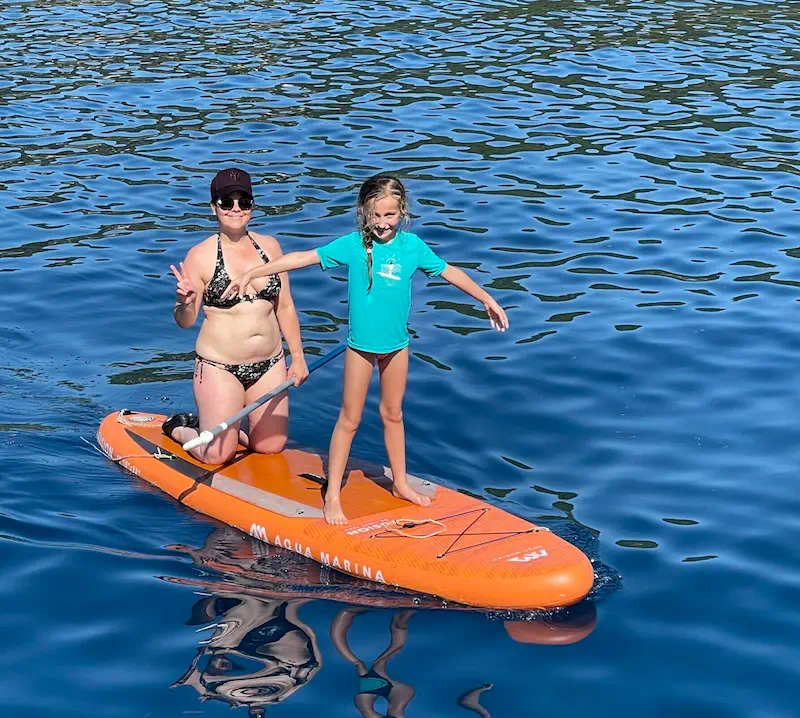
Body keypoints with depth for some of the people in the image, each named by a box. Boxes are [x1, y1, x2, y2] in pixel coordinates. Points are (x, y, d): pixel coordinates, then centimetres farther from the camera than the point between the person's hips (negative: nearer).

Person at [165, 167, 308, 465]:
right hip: (219, 368, -4)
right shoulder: (201, 256, -9)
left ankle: (224, 427, 34)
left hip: (270, 365, 5)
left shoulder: (270, 246, 4)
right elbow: (185, 321, -6)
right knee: (216, 455, -2)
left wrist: (297, 357, 10)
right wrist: (184, 303, -28)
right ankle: (178, 428, 28)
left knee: (271, 445, 8)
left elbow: (285, 307, 10)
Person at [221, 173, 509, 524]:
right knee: (349, 420, 4)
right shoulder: (352, 245, -12)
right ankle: (333, 494, 12)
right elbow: (302, 257, -14)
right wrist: (251, 274, -18)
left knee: (392, 414, 17)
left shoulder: (412, 245, -5)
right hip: (360, 346, -2)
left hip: (396, 345, 3)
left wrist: (487, 299, 13)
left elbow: (449, 272, 7)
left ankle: (400, 483, 32)